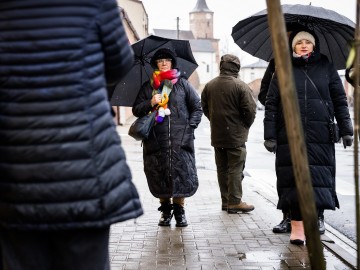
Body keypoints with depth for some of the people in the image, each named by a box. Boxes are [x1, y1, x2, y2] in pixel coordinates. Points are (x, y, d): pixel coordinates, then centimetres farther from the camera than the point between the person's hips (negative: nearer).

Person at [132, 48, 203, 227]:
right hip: (156, 139, 1)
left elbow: (197, 108, 12)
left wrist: (190, 126, -1)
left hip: (180, 139, -1)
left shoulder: (183, 84, 10)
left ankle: (179, 210, 8)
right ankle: (165, 209, 18)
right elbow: (136, 110, 12)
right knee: (159, 176, 3)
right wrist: (150, 103, -6)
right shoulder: (148, 87, 13)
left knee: (181, 174, -4)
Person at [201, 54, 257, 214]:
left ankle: (225, 201, 19)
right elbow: (250, 110, -14)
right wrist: (245, 126, 2)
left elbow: (204, 107, 12)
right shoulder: (240, 86, -14)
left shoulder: (209, 85, 4)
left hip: (217, 135, 6)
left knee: (222, 169, 13)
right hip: (236, 136, -6)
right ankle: (235, 202, 2)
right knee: (236, 169, 0)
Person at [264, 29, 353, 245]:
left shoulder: (326, 67, 11)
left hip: (320, 136, 1)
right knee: (293, 178, -4)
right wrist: (270, 136, -1)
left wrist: (346, 130, 3)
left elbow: (340, 100, 11)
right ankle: (297, 225, 0)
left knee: (317, 178, -2)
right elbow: (271, 104, 6)